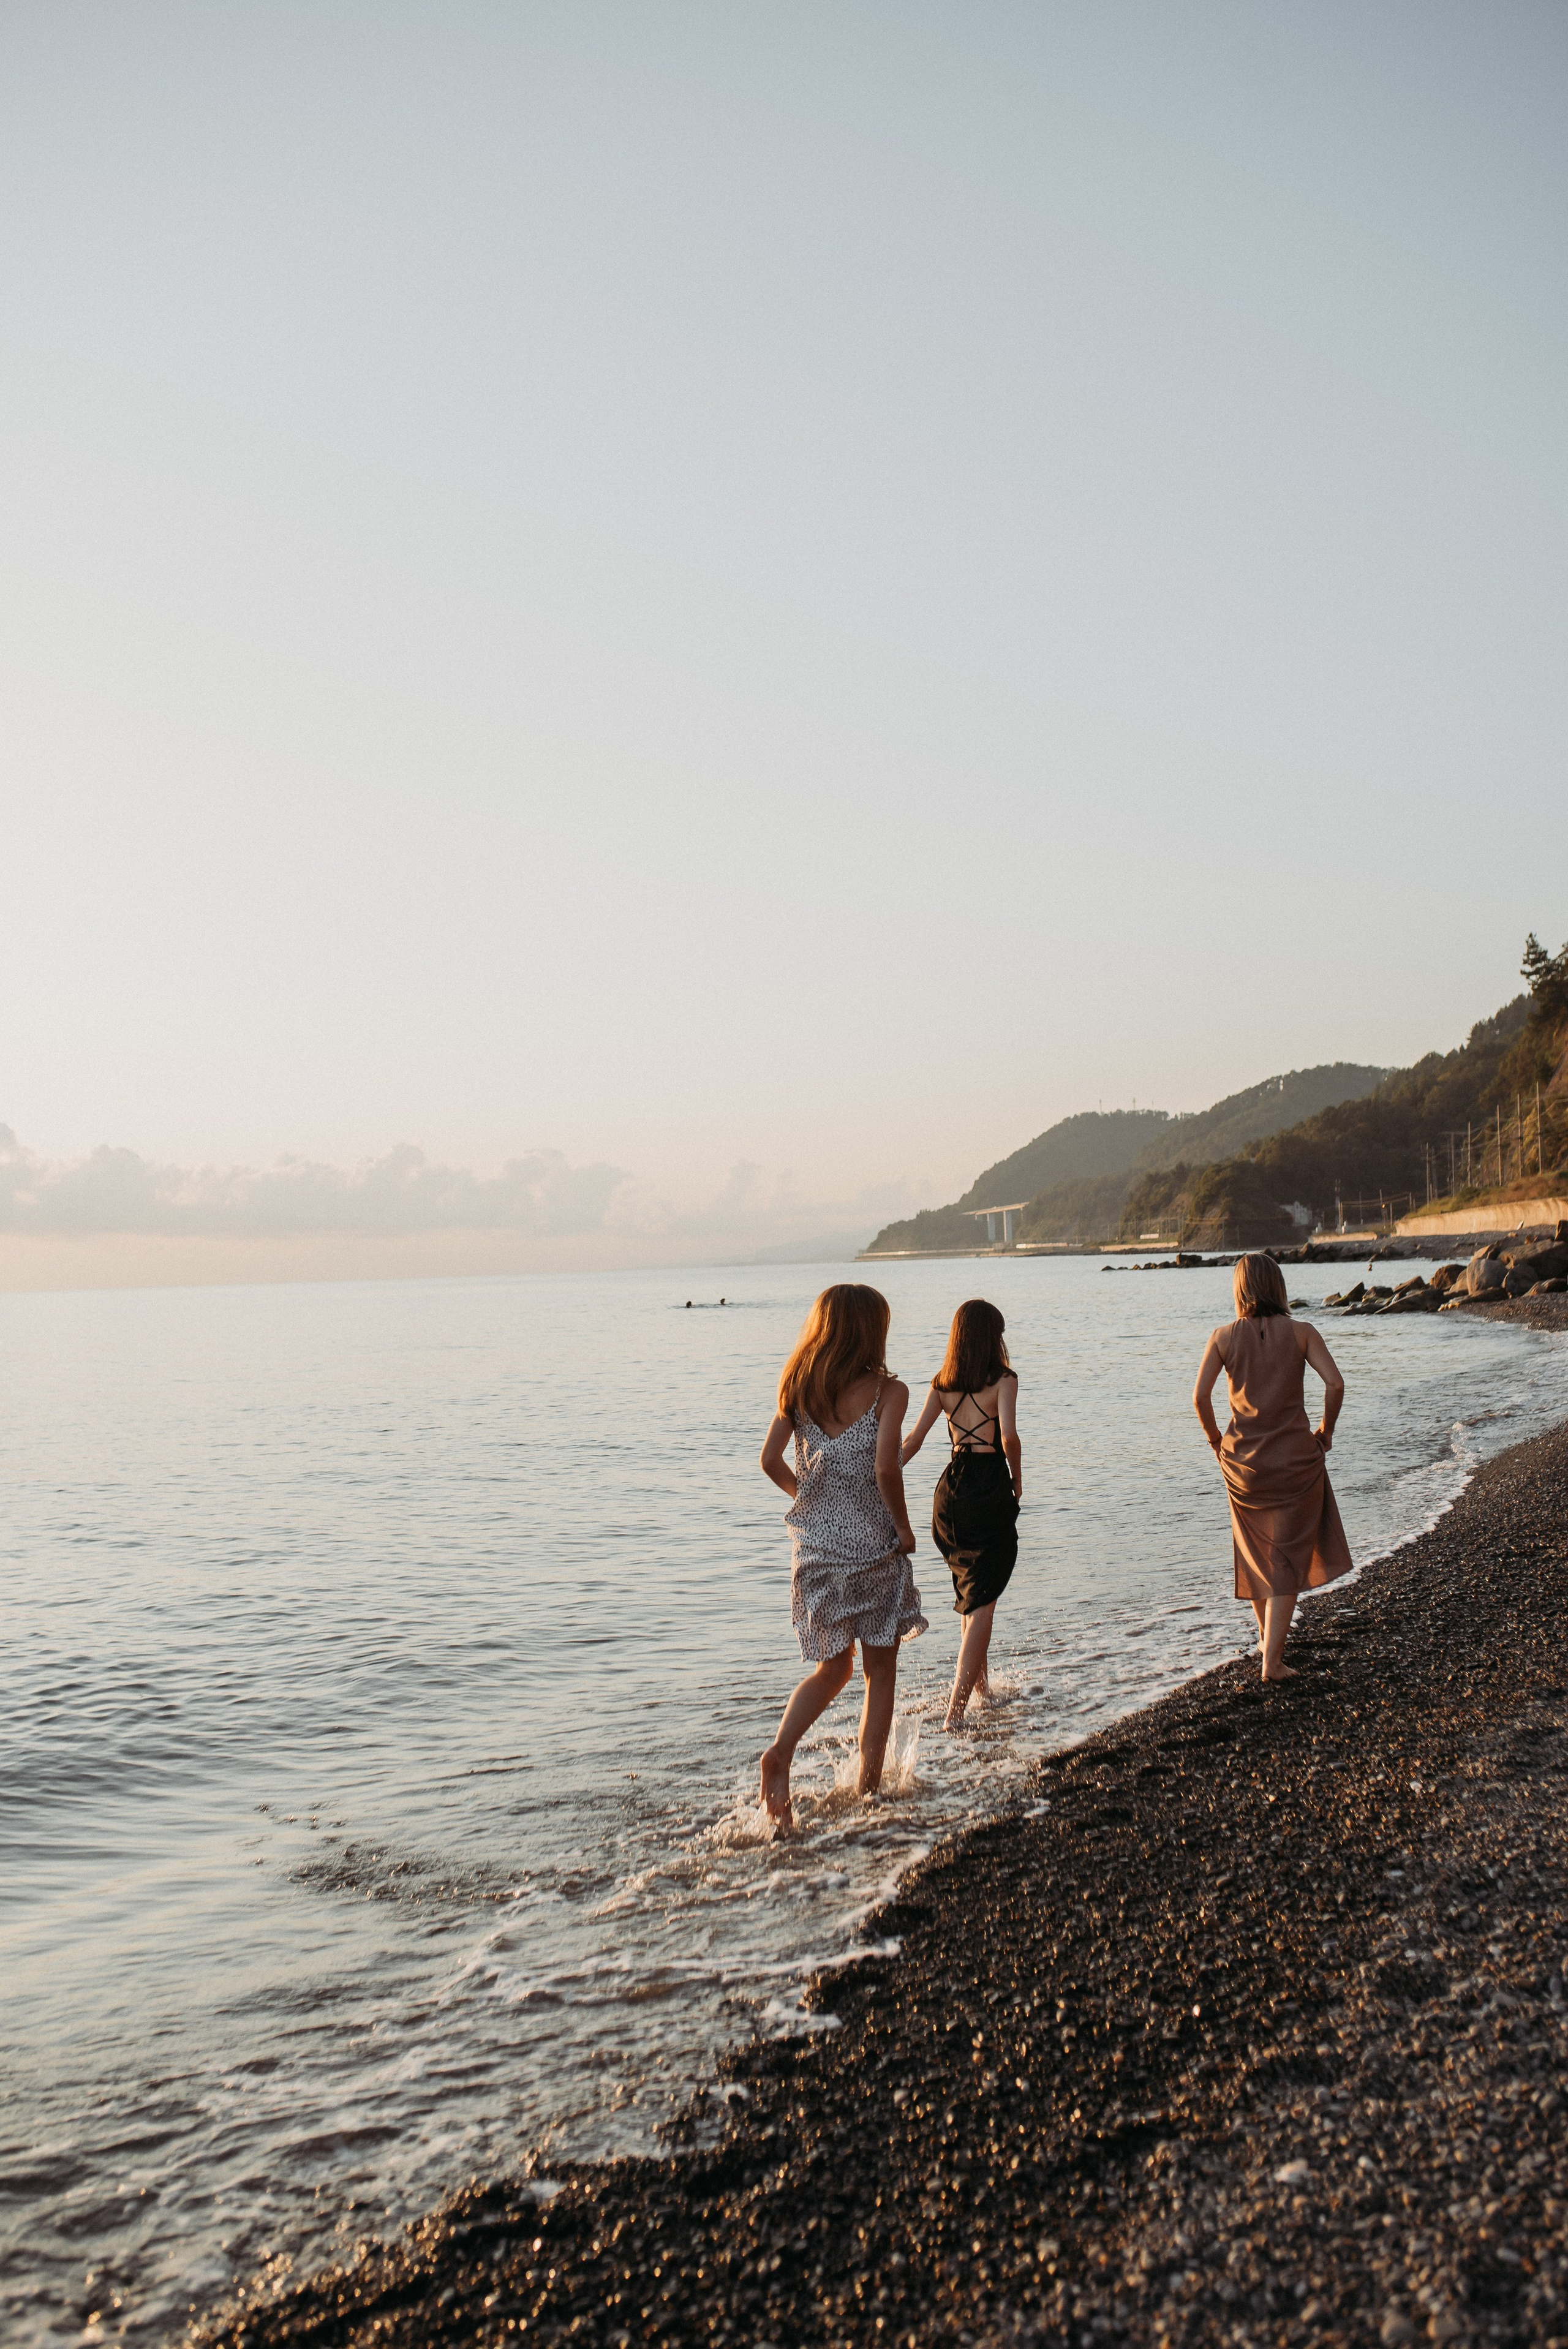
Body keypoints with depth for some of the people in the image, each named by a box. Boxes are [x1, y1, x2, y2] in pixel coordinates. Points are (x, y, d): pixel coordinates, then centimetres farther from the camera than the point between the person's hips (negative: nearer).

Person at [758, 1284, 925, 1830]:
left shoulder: (799, 1390, 2)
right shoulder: (887, 1391, -11)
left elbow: (771, 1461, -1)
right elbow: (886, 1467, -21)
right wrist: (904, 1526, -7)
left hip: (815, 1545, 4)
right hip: (874, 1545, -4)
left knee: (833, 1668, 18)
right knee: (881, 1671, 12)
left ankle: (781, 1752, -4)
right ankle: (869, 1787, 16)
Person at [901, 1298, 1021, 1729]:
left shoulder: (942, 1383, 6)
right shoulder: (1003, 1379, -7)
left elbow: (913, 1440, 2)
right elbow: (1009, 1437, -18)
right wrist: (1018, 1481, -2)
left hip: (951, 1487, 5)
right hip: (990, 1487, -5)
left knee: (972, 1592, 24)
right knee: (982, 1601, -1)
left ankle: (979, 1683, 37)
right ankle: (956, 1707, -8)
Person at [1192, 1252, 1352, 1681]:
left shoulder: (1223, 1337, -2)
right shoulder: (1301, 1332, -4)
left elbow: (1200, 1397, -9)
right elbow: (1335, 1384, -13)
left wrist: (1215, 1439, 7)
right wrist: (1325, 1431, 3)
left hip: (1243, 1459, 2)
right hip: (1296, 1458, -2)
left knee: (1255, 1550, 22)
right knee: (1287, 1558, 6)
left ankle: (1266, 1636, 40)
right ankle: (1272, 1660, 0)